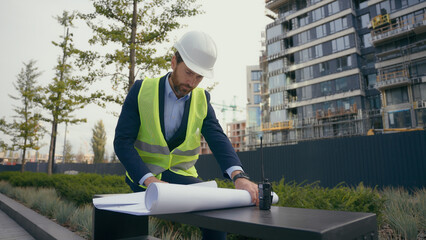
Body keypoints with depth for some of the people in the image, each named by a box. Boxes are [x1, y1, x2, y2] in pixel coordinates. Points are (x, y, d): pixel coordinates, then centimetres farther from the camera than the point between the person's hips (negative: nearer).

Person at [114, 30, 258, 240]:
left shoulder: (202, 100, -1)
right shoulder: (141, 90, -7)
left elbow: (218, 139, -14)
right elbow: (122, 141, -12)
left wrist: (239, 176, -34)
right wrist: (149, 180, -27)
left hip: (181, 176, 2)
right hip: (142, 177, -2)